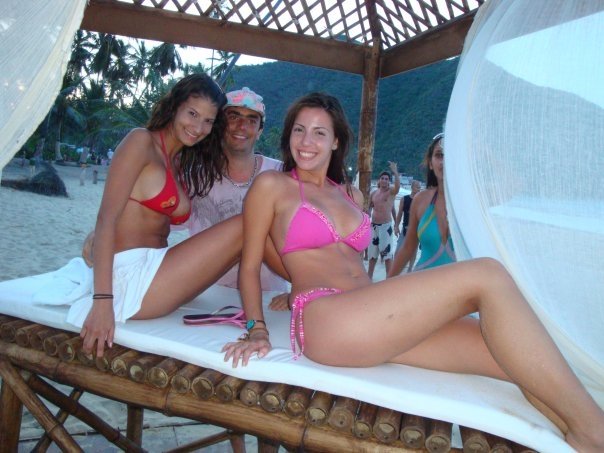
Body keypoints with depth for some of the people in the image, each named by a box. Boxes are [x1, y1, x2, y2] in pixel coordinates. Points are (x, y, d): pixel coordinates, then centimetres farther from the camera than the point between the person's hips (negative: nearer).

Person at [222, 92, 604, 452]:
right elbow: (250, 265, 7)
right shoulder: (272, 185, 8)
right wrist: (257, 330, -4)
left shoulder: (352, 196, 24)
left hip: (371, 324, 7)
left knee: (521, 359, -12)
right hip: (325, 320, -7)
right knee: (487, 276, -20)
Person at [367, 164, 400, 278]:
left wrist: (395, 172, -37)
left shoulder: (391, 191, -6)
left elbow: (398, 186, -29)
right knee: (372, 253, 13)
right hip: (374, 226, 5)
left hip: (386, 226, -5)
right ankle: (369, 277, 24)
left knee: (387, 254, -4)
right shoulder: (373, 193, 8)